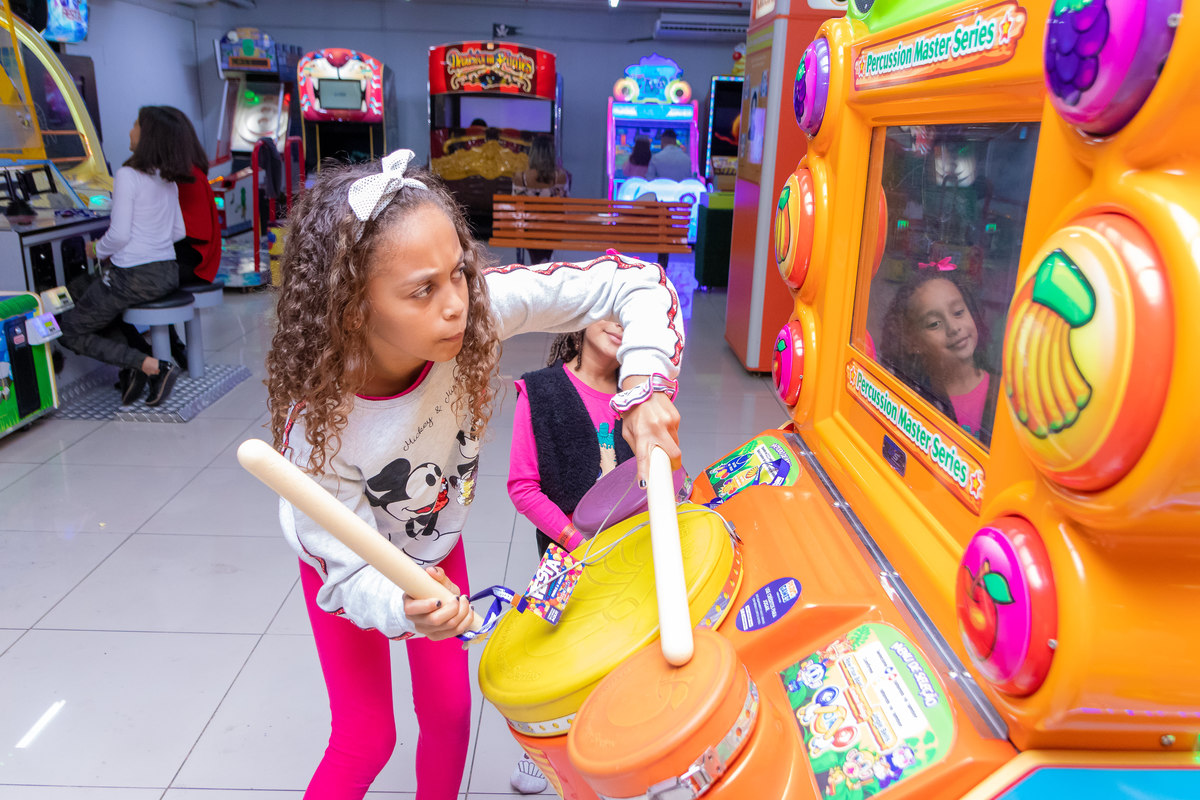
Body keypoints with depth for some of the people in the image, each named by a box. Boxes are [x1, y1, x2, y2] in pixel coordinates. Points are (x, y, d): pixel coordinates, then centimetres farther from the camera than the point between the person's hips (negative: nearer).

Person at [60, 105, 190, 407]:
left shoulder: (128, 175, -15)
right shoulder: (168, 179, 8)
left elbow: (119, 235, -17)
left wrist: (97, 248, 2)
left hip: (134, 277, -8)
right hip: (168, 274, 8)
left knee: (71, 333, 11)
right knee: (80, 285, 29)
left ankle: (153, 366, -10)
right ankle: (132, 364, 9)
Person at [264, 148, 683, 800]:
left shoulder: (478, 304, -33)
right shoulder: (318, 424, -38)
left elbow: (635, 283, -30)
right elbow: (348, 574, -28)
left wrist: (644, 388, -46)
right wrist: (407, 608, -49)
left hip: (438, 547, 3)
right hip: (354, 563, -3)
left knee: (449, 712, 15)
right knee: (366, 741, 8)